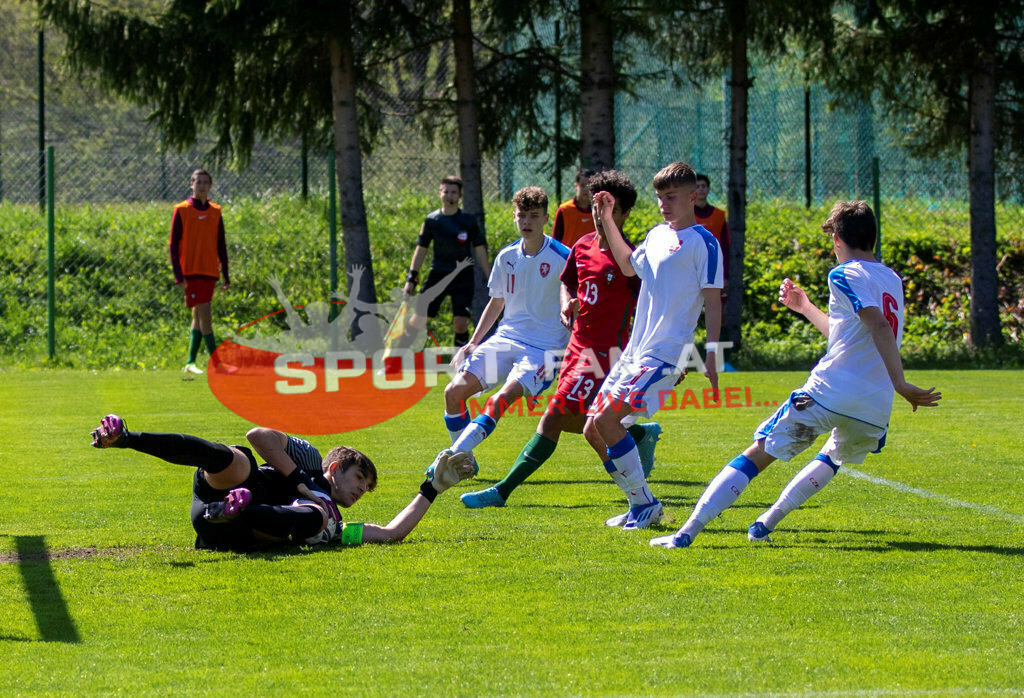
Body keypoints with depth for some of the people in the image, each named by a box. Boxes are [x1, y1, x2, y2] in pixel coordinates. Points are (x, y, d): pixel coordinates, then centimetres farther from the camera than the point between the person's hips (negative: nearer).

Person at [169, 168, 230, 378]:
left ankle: (190, 364, 14)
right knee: (204, 314, -12)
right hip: (191, 272, -5)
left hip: (210, 272, 5)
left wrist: (225, 274, 10)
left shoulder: (215, 212, 10)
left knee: (198, 317, 8)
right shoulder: (181, 211, -2)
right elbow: (173, 245, -3)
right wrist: (178, 276, -11)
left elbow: (221, 245, 15)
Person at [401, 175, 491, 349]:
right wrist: (411, 277, 5)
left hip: (463, 277, -1)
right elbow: (421, 250, 9)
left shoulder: (468, 221, -1)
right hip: (438, 274, 1)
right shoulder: (432, 221, 2)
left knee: (460, 323, -12)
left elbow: (480, 251, 3)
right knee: (418, 319, -4)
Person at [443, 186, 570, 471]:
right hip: (505, 339, 6)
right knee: (454, 391, -9)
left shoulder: (562, 258, -8)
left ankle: (457, 454, -34)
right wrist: (473, 343, 16)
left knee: (504, 396, -30)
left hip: (543, 348, -6)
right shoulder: (506, 258, 8)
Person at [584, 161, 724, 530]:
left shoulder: (704, 242, -7)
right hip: (635, 349, 9)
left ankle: (644, 503, -9)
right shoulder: (657, 234, 16)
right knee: (593, 429, 6)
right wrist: (607, 221, 28)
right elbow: (629, 266, 35)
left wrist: (711, 356, -16)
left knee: (608, 420, -20)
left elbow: (713, 302, -9)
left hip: (666, 354, -9)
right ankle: (639, 503, 15)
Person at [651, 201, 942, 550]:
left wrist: (900, 383, -22)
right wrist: (805, 307, 44)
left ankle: (688, 530, -7)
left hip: (828, 394, -6)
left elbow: (879, 326, -18)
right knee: (834, 456, 35)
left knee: (757, 455, 0)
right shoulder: (892, 279, 22)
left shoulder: (845, 275, -1)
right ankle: (769, 520, 26)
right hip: (876, 409, 6)